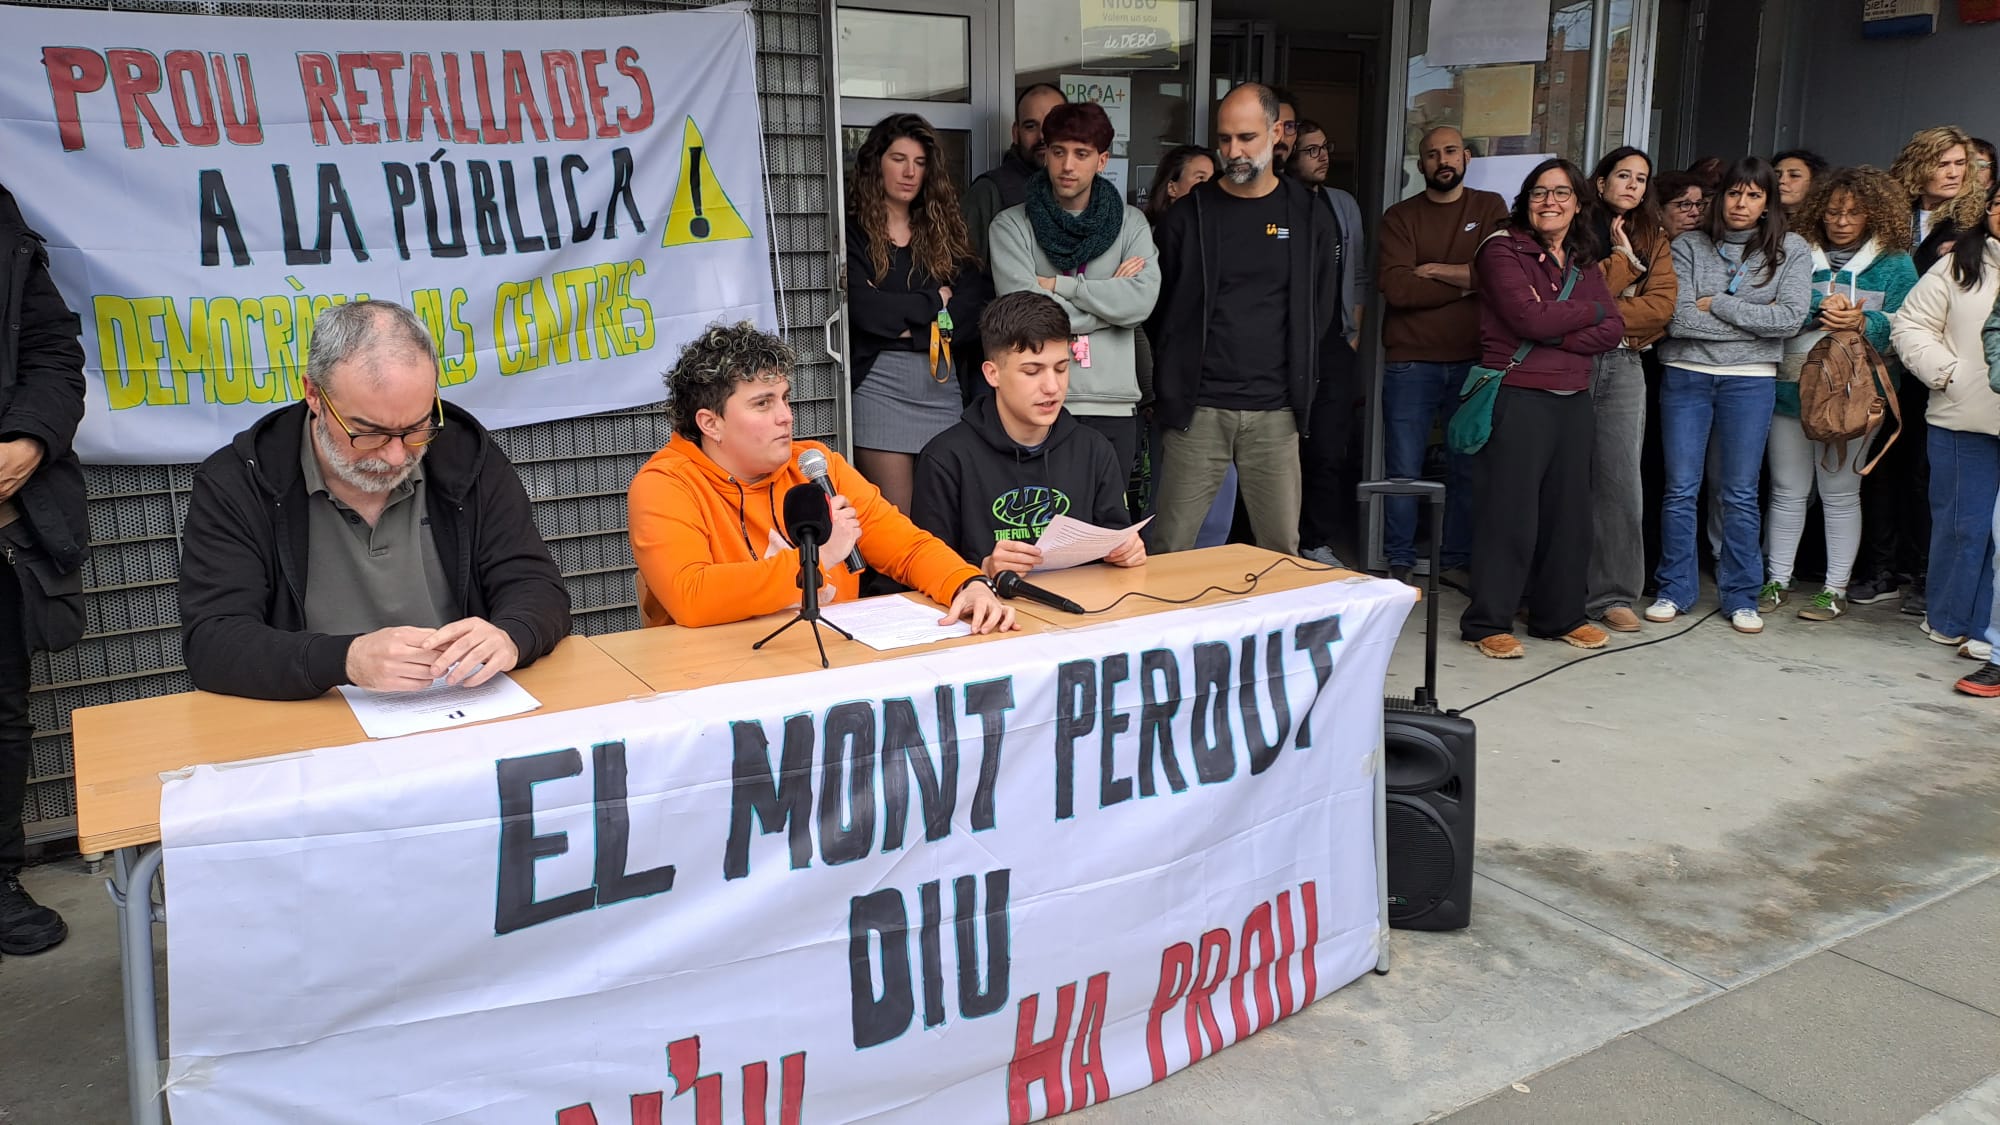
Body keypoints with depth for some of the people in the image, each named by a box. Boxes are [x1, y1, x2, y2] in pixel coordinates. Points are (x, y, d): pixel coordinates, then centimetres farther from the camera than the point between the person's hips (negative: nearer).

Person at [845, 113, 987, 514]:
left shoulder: (943, 229, 16)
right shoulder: (854, 231, 3)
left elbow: (972, 300, 3)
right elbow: (862, 307, -12)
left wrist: (911, 326, -9)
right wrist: (933, 301, -1)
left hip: (942, 381, 4)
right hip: (879, 382, -4)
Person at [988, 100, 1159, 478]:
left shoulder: (1131, 223, 9)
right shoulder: (1012, 226, 3)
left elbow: (1142, 302, -8)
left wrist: (1058, 284, -9)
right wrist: (1111, 292, -4)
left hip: (1114, 406, 2)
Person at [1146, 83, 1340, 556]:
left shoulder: (1310, 218, 7)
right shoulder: (1188, 216, 4)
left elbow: (1321, 311, 13)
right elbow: (1160, 310, 8)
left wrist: (1295, 383, 8)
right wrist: (1175, 384, 4)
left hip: (1275, 413, 1)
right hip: (1198, 411, -1)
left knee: (1282, 550, 6)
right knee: (1170, 547, 0)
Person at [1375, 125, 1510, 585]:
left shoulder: (1490, 208, 8)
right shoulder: (1400, 217, 4)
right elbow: (1395, 287, -11)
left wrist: (1432, 271, -8)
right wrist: (1465, 283, -8)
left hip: (1472, 361, 1)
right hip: (1410, 363, -1)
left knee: (1470, 468, 6)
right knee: (1404, 470, 2)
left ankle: (1456, 561, 18)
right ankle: (1400, 564, 13)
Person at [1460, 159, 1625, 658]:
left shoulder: (1583, 262, 16)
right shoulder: (1503, 248, -2)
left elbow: (1612, 331, 5)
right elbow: (1530, 318, -15)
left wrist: (1553, 332, -11)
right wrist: (1589, 310, 0)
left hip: (1573, 399, 6)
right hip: (1517, 397, -6)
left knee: (1568, 510, 10)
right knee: (1508, 513, -4)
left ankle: (1560, 615, 22)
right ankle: (1487, 623, 4)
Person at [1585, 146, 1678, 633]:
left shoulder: (1654, 239, 15)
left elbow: (1661, 305, 0)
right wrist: (1623, 259, -9)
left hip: (1623, 365, 3)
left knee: (1620, 481, -1)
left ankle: (1612, 593, 5)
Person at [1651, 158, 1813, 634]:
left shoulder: (1791, 250, 2)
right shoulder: (1689, 246, 1)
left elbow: (1792, 318, -11)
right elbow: (1678, 318, -10)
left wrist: (1717, 304, -10)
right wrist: (1755, 320, -8)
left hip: (1751, 381, 0)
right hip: (1686, 374, 0)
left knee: (1741, 494, 7)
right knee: (1680, 489, 4)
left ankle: (1741, 597, 16)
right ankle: (1675, 590, 15)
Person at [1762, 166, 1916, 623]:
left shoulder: (1894, 265, 5)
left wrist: (1862, 323, -21)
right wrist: (1819, 310, -17)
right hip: (1791, 387, 2)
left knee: (1840, 494, 3)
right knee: (1788, 491, 7)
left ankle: (1836, 591, 11)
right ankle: (1777, 581, 16)